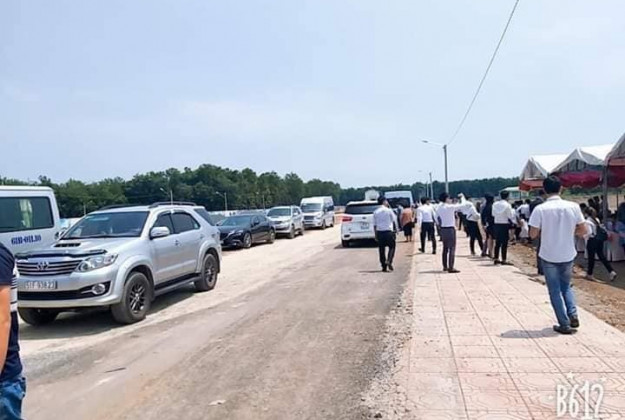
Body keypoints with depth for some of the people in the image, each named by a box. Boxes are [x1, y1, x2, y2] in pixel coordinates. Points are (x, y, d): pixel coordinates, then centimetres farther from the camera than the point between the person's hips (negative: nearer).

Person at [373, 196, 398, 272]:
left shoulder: (376, 212, 5)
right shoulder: (389, 210, -3)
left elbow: (374, 225, 5)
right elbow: (394, 221, -1)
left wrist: (376, 235, 11)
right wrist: (396, 229, 13)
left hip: (379, 232, 3)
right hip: (388, 231, -3)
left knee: (381, 249, 8)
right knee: (392, 247, 11)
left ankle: (384, 267, 10)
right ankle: (389, 261, -11)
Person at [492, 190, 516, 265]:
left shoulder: (495, 204, 3)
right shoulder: (507, 205, -13)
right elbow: (510, 216, -10)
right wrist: (513, 212, 8)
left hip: (497, 224, 6)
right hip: (505, 225, -6)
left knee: (497, 243, 13)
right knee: (504, 243, 0)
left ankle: (496, 259, 18)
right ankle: (504, 260, 1)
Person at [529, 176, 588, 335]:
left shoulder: (540, 209, -14)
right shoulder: (573, 206, -6)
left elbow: (533, 234, -12)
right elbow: (583, 231, -1)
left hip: (549, 256, -3)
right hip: (568, 255, 3)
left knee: (555, 291, 10)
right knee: (566, 286, 24)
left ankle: (565, 324, 12)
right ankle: (573, 315, 10)